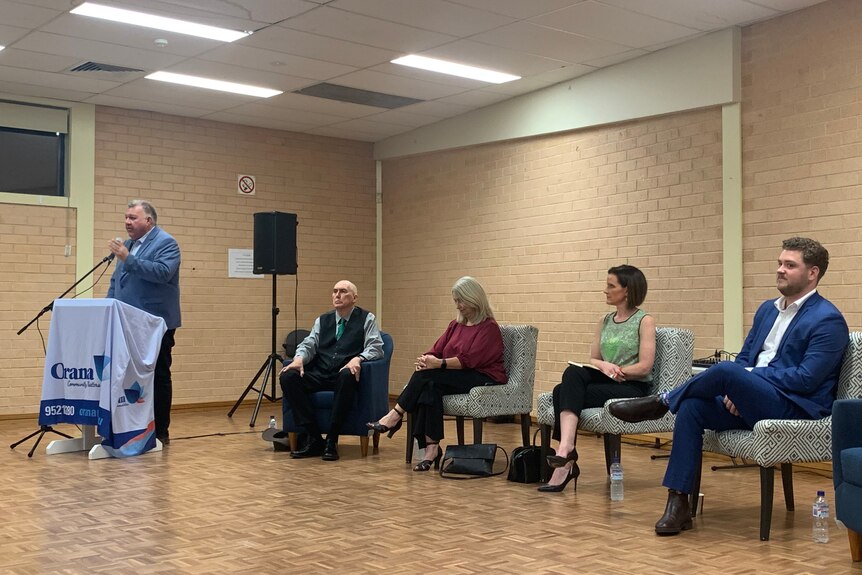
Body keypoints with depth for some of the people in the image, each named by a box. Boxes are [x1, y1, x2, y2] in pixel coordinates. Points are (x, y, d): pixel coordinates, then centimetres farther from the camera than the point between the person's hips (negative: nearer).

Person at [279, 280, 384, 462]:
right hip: (319, 376, 4)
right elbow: (308, 344, 10)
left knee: (347, 376, -40)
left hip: (344, 375, -4)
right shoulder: (322, 321, 20)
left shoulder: (366, 319, 8)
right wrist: (299, 359, -13)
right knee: (288, 377, -24)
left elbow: (375, 348, -3)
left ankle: (331, 440, -28)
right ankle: (313, 438, -19)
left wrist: (358, 359, -24)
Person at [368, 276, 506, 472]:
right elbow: (437, 351, 10)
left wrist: (439, 364, -27)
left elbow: (468, 360, -17)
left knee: (427, 376, -26)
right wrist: (424, 360, -13)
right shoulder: (455, 325, 17)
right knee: (429, 388, -29)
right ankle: (431, 448, -33)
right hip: (456, 378, 7)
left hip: (484, 379, -7)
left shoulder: (488, 327, -7)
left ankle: (396, 416, -14)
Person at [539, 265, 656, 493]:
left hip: (633, 388, -6)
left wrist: (617, 371, -18)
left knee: (564, 393, -25)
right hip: (606, 382, 6)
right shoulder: (605, 322, 16)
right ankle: (566, 454, -35)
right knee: (573, 373, -28)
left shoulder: (644, 321, -2)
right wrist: (604, 366, -10)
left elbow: (645, 366, -10)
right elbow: (592, 360, 12)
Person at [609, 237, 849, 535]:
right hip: (753, 403, 8)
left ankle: (663, 401, -4)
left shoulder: (828, 320, -7)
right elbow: (744, 357, 18)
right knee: (691, 408, -18)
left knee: (725, 370, -30)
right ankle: (678, 503, -18)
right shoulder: (768, 309, 19)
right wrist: (735, 390, -4)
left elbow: (806, 379, -16)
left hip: (796, 407, -7)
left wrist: (748, 376, -13)